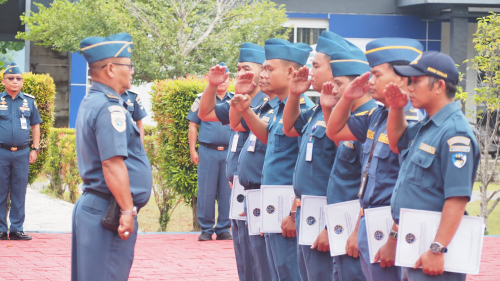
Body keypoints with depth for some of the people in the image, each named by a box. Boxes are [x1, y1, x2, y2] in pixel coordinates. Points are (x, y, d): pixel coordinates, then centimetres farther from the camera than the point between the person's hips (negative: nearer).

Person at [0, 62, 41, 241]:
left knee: (19, 193, 5)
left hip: (22, 153, 2)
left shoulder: (29, 101, 10)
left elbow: (35, 126, 16)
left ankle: (17, 229, 11)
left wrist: (35, 149, 9)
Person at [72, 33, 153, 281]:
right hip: (108, 210, -10)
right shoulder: (110, 108, -16)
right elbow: (113, 163, -22)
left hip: (91, 204, 10)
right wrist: (128, 211, -20)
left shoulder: (90, 103, 16)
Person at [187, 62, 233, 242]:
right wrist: (193, 151, 1)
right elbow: (193, 126, 7)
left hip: (229, 153, 2)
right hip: (208, 151, -2)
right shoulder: (202, 99, 6)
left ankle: (223, 229, 11)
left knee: (227, 192, 3)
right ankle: (206, 229, 6)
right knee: (206, 191, -1)